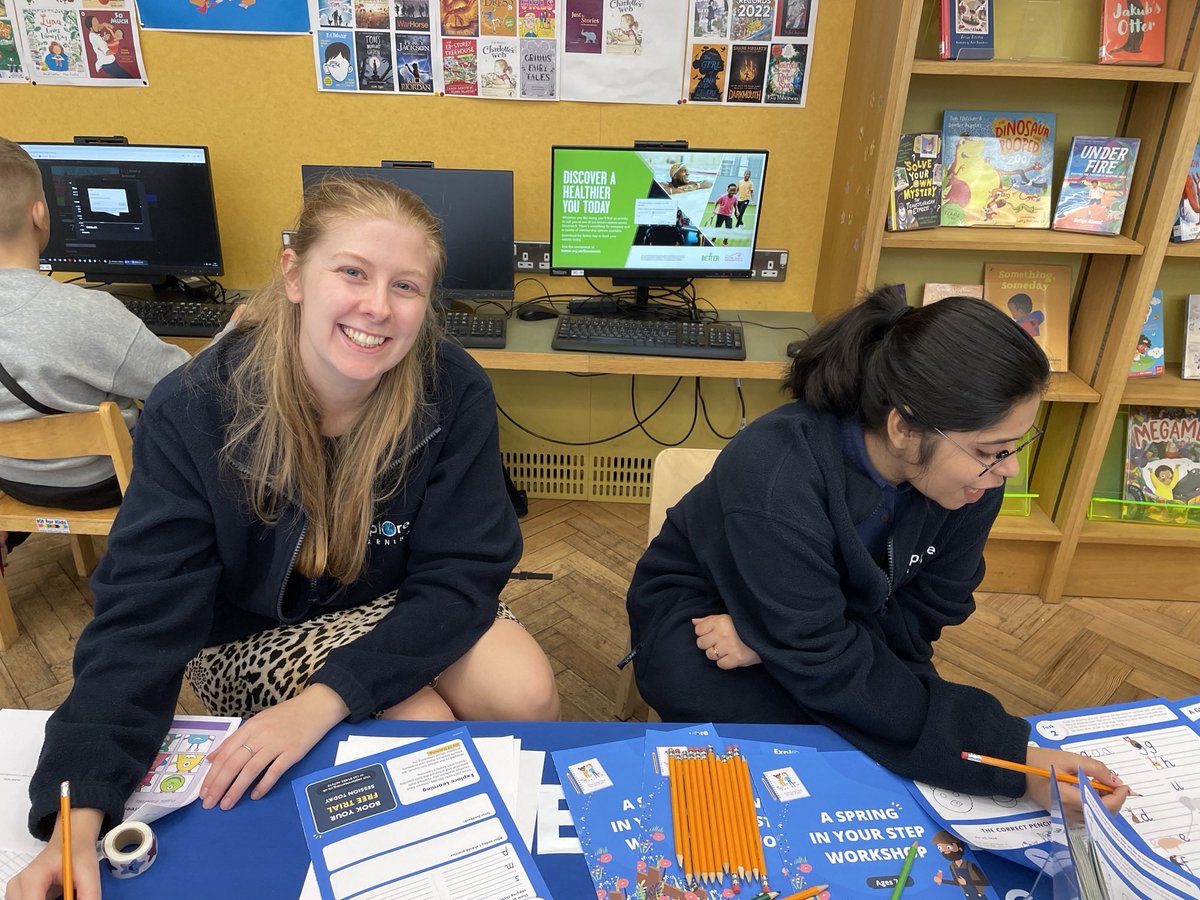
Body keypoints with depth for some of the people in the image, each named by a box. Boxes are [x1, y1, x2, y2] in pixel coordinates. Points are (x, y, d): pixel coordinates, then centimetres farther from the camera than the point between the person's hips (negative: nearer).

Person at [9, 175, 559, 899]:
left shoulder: (454, 391, -22)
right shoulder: (194, 412, -24)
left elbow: (460, 573, -21)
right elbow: (145, 613, -24)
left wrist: (320, 702, -31)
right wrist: (79, 817, -35)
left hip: (401, 605, 2)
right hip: (254, 626, -1)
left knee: (527, 694, -20)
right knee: (425, 729, -23)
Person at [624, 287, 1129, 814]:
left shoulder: (973, 474, -19)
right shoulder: (776, 474, -37)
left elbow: (925, 611, -10)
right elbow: (825, 666, -32)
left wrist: (779, 640, -25)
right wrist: (1013, 761, -35)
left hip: (843, 619, 5)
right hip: (699, 619, -4)